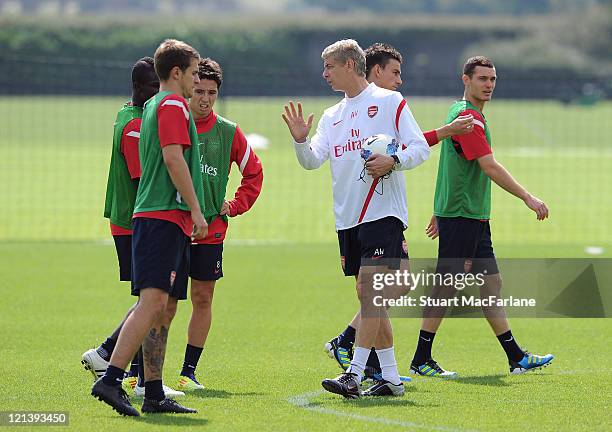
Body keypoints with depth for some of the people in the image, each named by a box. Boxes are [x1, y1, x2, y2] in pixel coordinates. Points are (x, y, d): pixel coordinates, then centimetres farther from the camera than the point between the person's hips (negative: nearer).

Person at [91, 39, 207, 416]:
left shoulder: (154, 106, 23)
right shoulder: (173, 104, -6)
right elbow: (173, 158, -16)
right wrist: (196, 210, -14)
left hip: (157, 219, 10)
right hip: (165, 218, -10)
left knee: (165, 309, 8)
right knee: (154, 301, -18)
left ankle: (154, 393, 8)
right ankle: (111, 380, -26)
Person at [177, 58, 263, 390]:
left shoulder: (228, 132, 5)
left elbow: (253, 172, 18)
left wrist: (234, 206, 8)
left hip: (210, 229, 3)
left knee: (203, 298, 5)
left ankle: (189, 372, 13)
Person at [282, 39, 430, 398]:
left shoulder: (390, 101, 0)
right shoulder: (331, 116, 17)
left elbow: (420, 148, -4)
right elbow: (313, 160, 6)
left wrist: (393, 162, -21)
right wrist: (301, 140, -13)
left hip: (383, 212, -7)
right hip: (347, 218, 7)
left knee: (368, 289, -15)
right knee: (371, 298, 8)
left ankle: (354, 376, -19)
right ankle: (390, 378, 14)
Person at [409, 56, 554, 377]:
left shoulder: (465, 114, 17)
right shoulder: (468, 117, -16)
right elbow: (489, 166, -23)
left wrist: (440, 211, 28)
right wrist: (528, 198, -23)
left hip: (474, 218, 10)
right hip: (461, 217, -10)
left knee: (491, 283, 10)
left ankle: (516, 357, 12)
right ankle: (421, 360, -1)